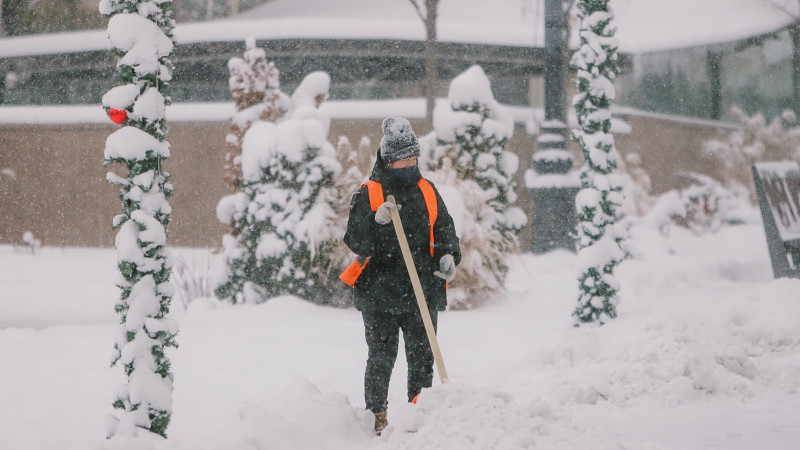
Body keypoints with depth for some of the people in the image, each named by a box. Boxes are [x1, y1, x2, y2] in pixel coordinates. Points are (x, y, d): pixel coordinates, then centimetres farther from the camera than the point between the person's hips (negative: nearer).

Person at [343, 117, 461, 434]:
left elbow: (444, 228, 16)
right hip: (379, 292, -3)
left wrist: (448, 256, -4)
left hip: (423, 292, 3)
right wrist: (378, 221, -24)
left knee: (422, 357, 5)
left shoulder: (427, 191, 11)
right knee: (381, 357, -1)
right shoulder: (368, 194, -1)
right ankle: (377, 416, 8)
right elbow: (355, 241, -6)